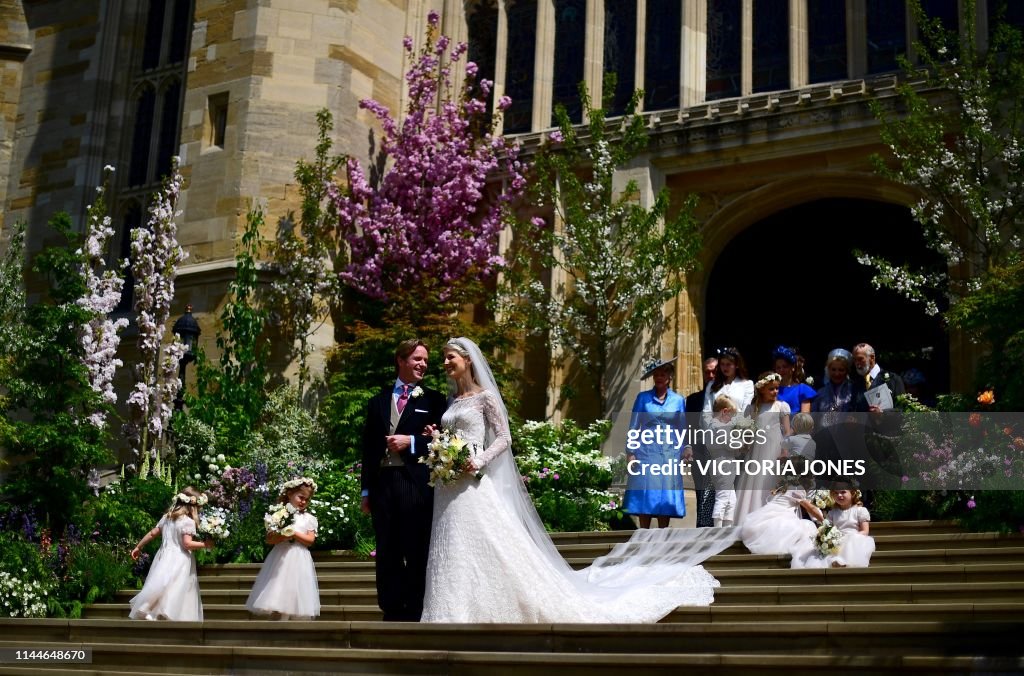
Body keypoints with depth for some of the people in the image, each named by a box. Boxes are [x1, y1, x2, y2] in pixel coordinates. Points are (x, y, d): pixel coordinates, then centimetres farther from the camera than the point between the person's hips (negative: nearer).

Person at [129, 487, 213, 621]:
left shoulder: (167, 517, 11)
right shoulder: (188, 521, -11)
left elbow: (152, 533, 13)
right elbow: (187, 543, -17)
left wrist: (138, 547, 22)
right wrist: (205, 544, -7)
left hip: (164, 558, 7)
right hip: (179, 561, -7)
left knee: (160, 587, 6)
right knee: (174, 591, -6)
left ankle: (147, 612, -1)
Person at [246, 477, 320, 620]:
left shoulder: (308, 518, 9)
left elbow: (310, 540, 0)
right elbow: (269, 539, -1)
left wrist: (294, 534, -10)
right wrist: (283, 536, -18)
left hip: (299, 561, 2)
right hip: (281, 559, -2)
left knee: (298, 601, 0)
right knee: (278, 601, -7)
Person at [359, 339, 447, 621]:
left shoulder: (433, 399, 7)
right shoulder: (378, 401, 16)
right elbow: (368, 447, 15)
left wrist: (410, 442, -13)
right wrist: (366, 491, 11)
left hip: (417, 484, -3)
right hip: (383, 483, 3)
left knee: (418, 554, -1)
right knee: (387, 555, 6)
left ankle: (416, 614, 5)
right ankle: (391, 613, 13)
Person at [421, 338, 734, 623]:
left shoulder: (485, 396, -3)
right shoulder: (452, 401, 18)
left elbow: (504, 438, -8)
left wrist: (478, 463, -19)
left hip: (474, 486, -7)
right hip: (449, 488, 7)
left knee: (496, 546, -9)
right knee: (453, 555, 5)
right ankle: (457, 615, 10)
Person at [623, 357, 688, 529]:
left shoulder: (678, 400, 8)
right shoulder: (643, 397, 4)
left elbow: (682, 429, 9)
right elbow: (633, 426, 3)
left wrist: (686, 448, -5)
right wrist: (630, 452, -4)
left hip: (669, 454, 1)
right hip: (646, 453, -1)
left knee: (666, 498, 3)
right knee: (645, 496, -2)